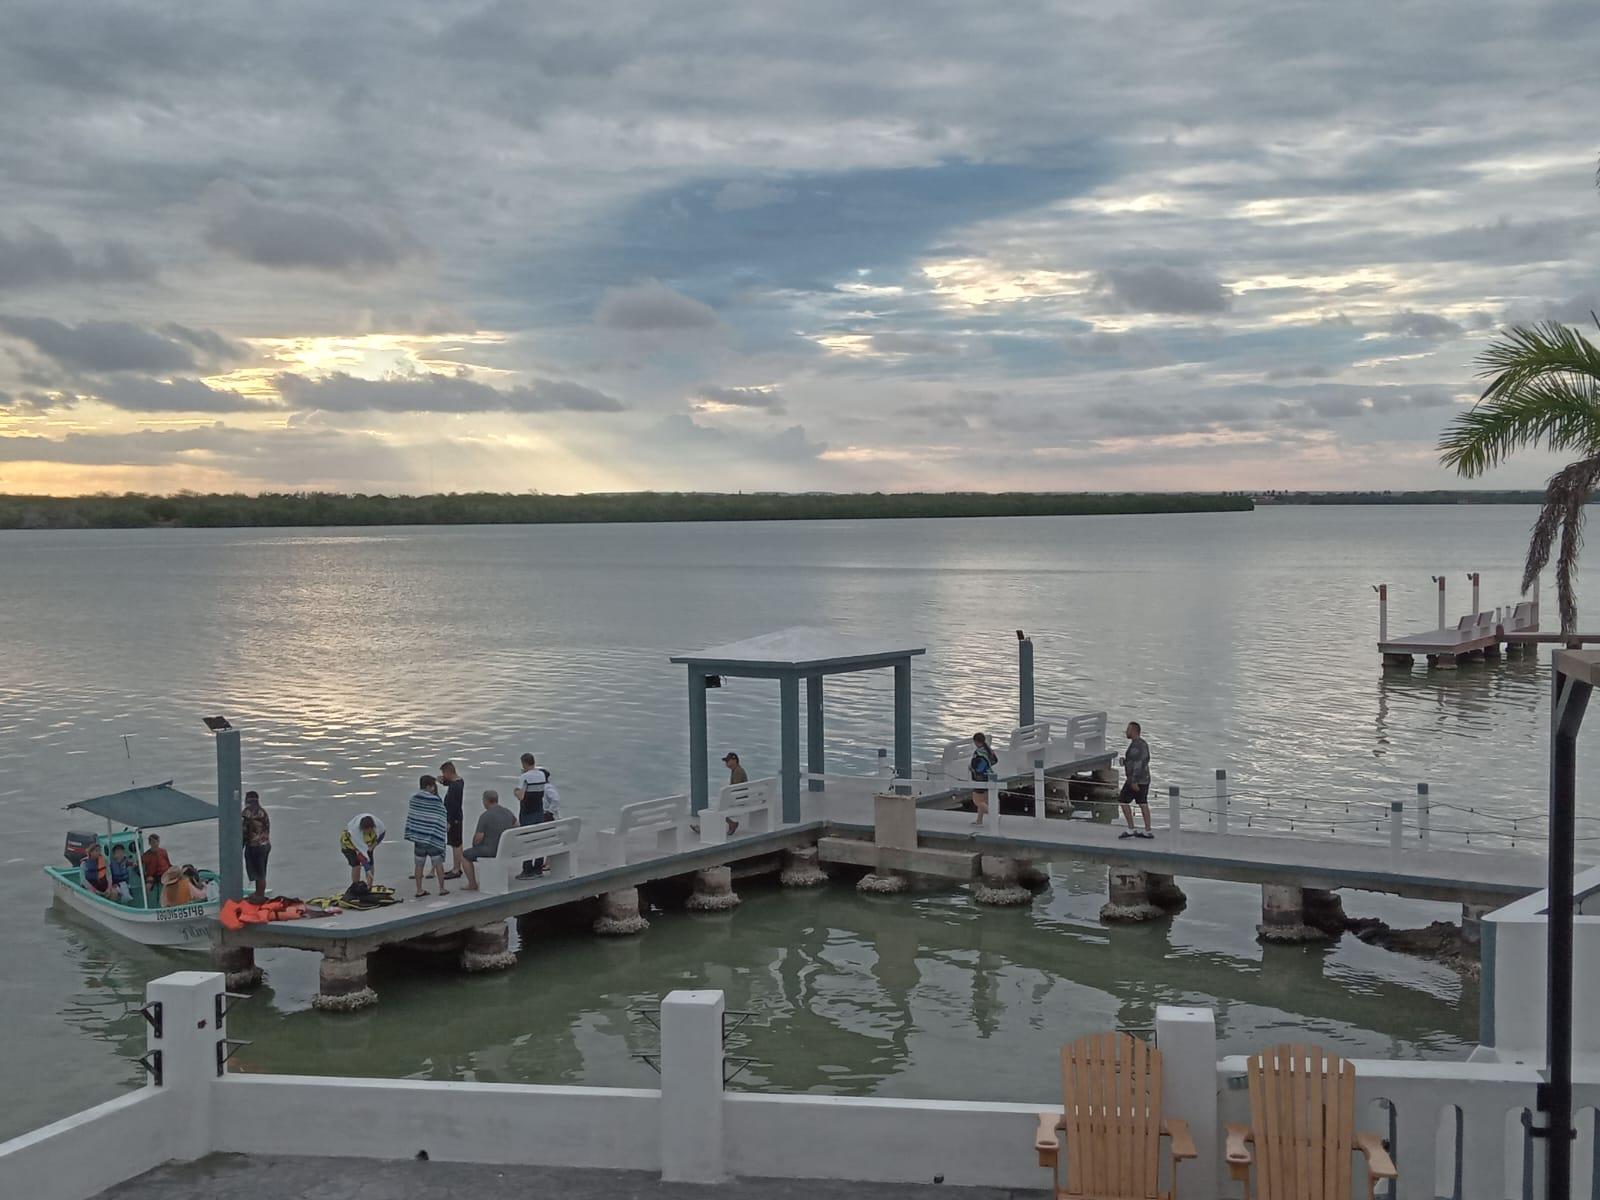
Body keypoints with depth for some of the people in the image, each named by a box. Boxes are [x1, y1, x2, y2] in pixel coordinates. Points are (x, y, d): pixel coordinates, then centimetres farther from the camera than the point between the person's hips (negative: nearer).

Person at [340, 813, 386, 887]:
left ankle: (369, 888, 6)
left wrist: (373, 845, -16)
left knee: (371, 864, -6)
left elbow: (382, 833, -6)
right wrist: (367, 869, -42)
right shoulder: (355, 830, -43)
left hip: (367, 842, 4)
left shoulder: (378, 824, -31)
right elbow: (362, 850, -42)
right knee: (356, 865, -18)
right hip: (349, 843, -4)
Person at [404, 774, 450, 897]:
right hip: (432, 838, -4)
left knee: (419, 864, 12)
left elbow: (410, 816, 3)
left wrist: (411, 834, 10)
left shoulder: (414, 798, -1)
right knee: (438, 863, 9)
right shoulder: (435, 800, -15)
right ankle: (442, 888, 14)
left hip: (418, 837, 4)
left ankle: (419, 890, 15)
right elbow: (440, 820, -13)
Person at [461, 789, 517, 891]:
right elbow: (516, 825, 21)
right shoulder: (508, 812, 4)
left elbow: (478, 838, -19)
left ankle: (472, 884, 12)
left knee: (464, 855, 11)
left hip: (491, 851, -8)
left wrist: (474, 844, 3)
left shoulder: (485, 816, -19)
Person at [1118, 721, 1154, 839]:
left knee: (1123, 801, -3)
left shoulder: (1135, 745, -19)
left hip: (1135, 779, -10)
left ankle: (1131, 829, -5)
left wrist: (1134, 782, -25)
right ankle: (1147, 831, 10)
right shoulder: (1143, 743, 12)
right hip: (1145, 778, 10)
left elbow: (1138, 763, -24)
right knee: (1143, 803, 10)